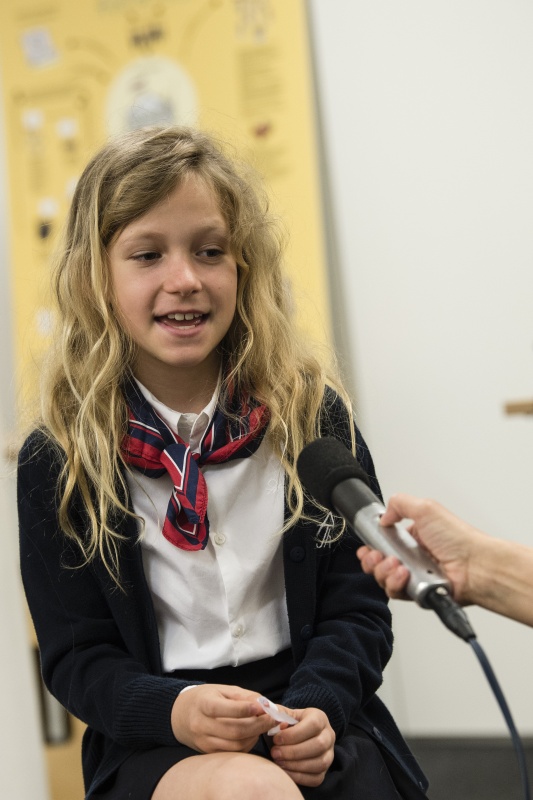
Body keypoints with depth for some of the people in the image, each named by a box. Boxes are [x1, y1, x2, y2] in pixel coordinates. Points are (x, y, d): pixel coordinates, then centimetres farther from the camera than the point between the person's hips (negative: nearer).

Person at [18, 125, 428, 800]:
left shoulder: (314, 414, 1)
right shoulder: (55, 460, -2)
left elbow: (356, 606, 5)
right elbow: (75, 655, 0)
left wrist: (319, 707, -14)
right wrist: (172, 710, -20)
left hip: (311, 724, 3)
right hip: (153, 740, -2)